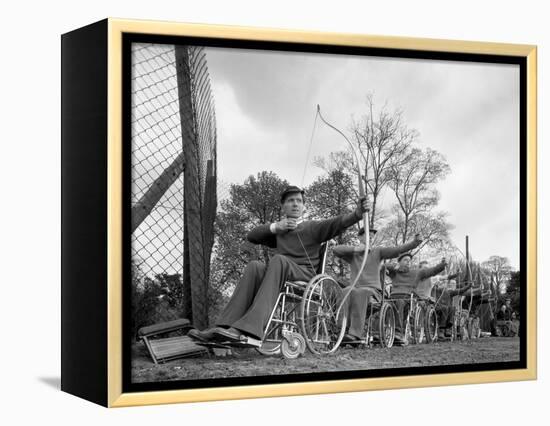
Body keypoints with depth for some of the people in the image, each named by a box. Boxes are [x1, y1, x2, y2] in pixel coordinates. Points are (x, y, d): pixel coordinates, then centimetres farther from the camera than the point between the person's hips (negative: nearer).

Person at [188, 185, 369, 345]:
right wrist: (275, 227, 6)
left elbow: (338, 223, -4)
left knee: (278, 260, -33)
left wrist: (358, 213, -24)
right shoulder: (279, 231, 30)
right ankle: (224, 328, -42)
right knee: (255, 266, -27)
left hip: (305, 275, -4)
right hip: (281, 275, 4)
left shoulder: (313, 228, 15)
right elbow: (251, 236, 19)